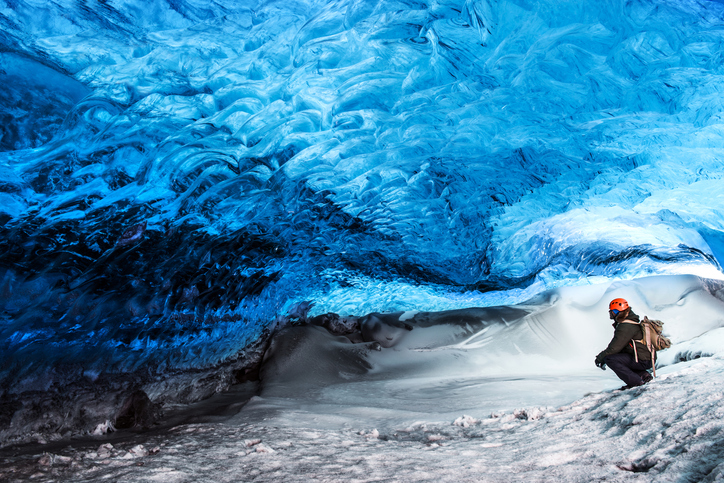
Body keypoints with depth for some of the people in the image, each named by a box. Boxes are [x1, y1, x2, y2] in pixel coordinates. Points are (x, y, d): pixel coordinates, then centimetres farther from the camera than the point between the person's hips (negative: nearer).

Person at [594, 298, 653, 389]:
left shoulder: (626, 326, -18)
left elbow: (614, 347, -20)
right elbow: (616, 345, 19)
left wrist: (600, 357, -5)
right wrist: (603, 356, 11)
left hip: (642, 361, -11)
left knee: (610, 359, -17)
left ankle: (636, 382, -15)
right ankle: (644, 375, 14)